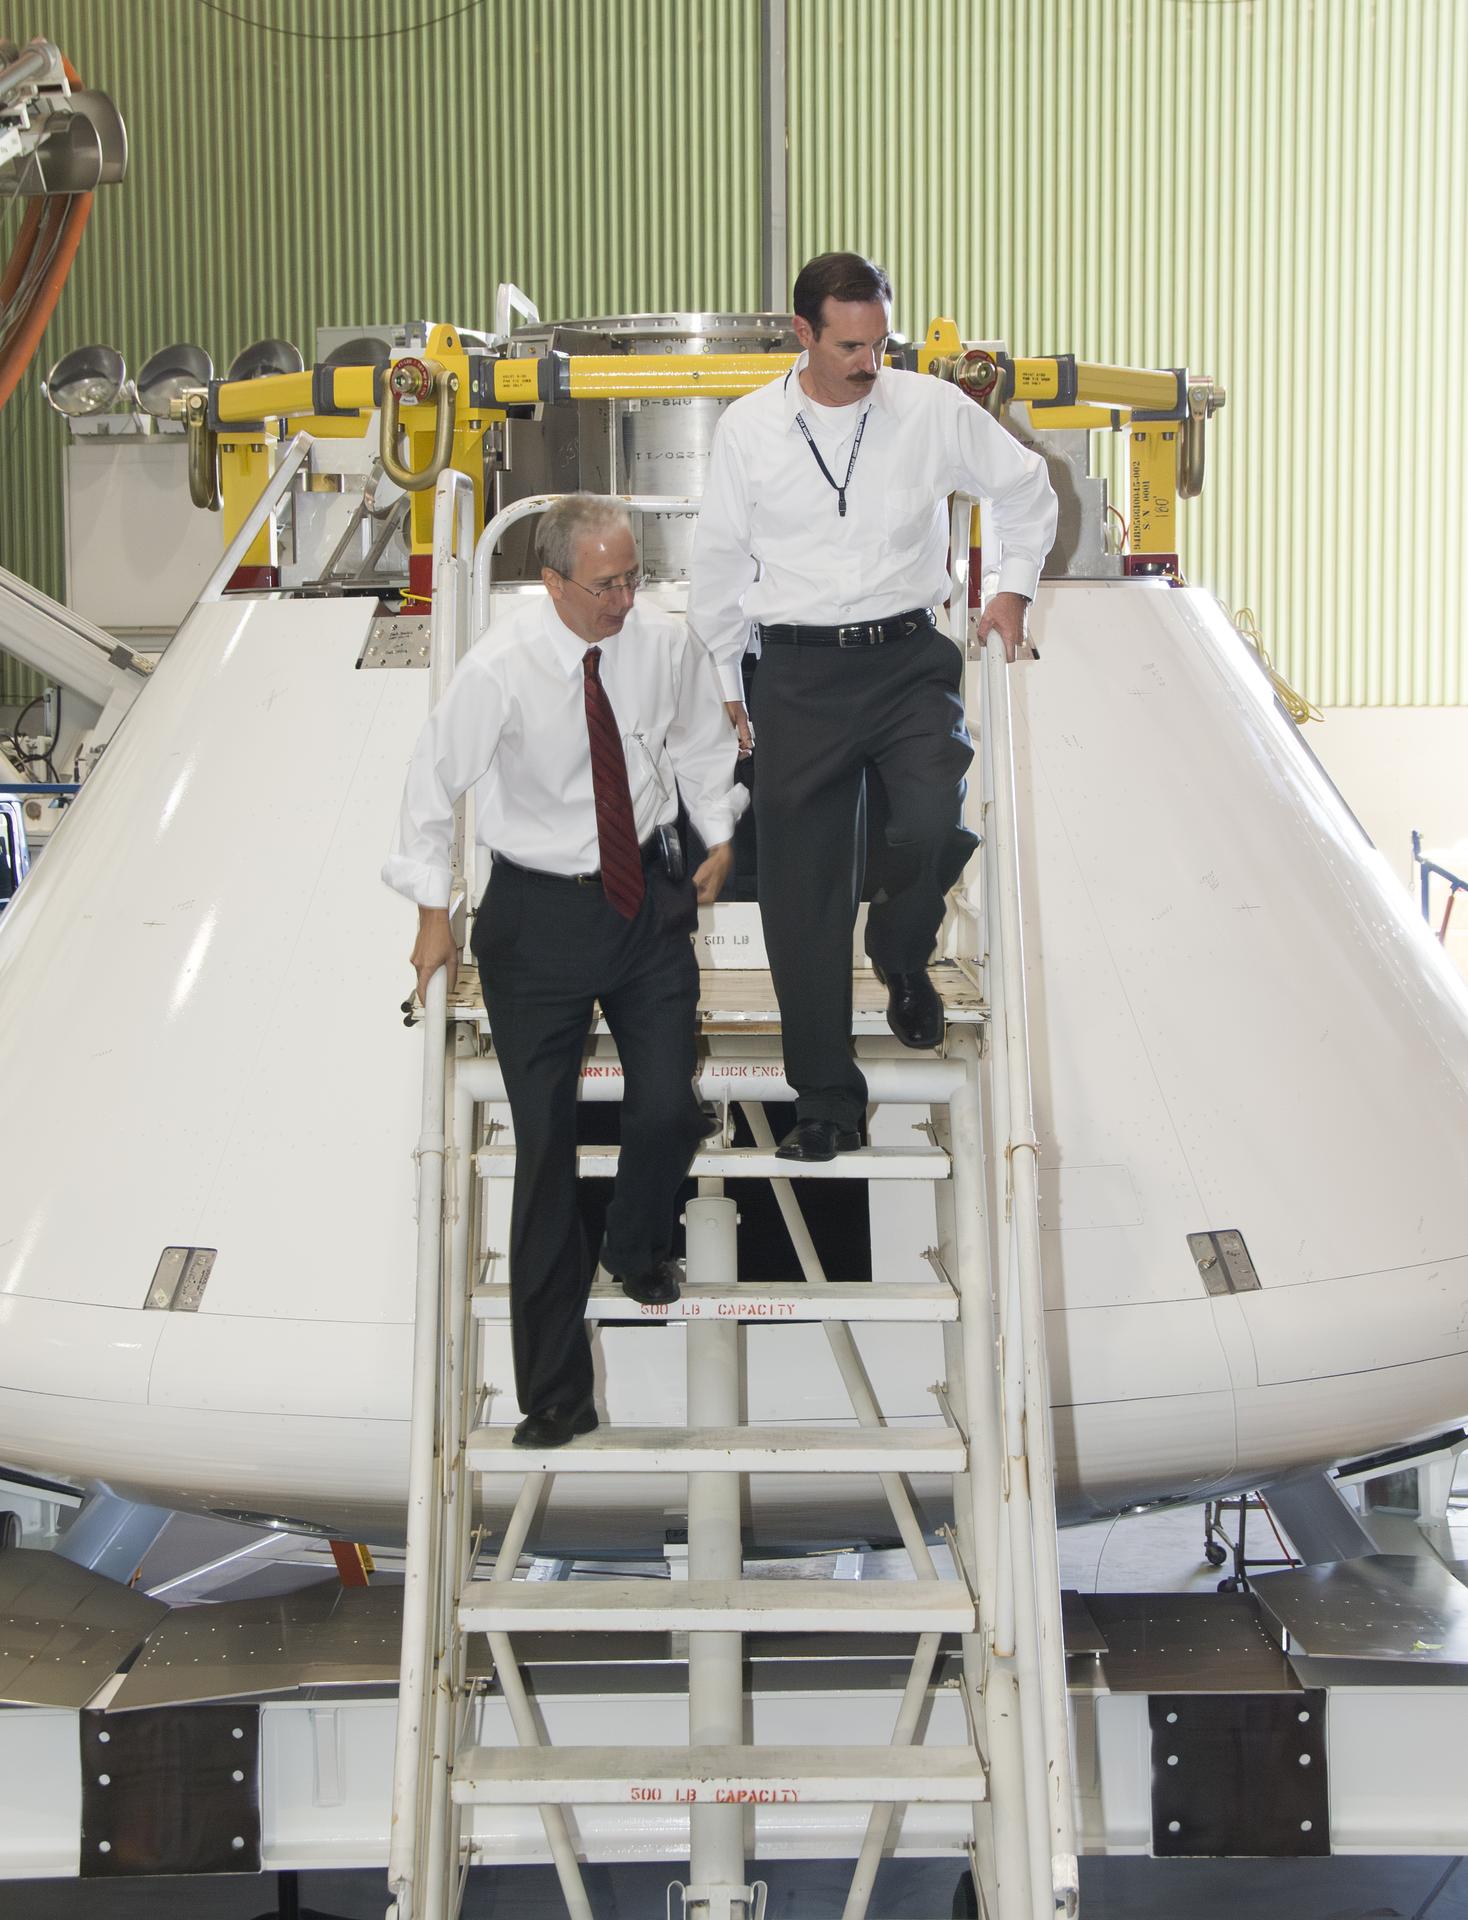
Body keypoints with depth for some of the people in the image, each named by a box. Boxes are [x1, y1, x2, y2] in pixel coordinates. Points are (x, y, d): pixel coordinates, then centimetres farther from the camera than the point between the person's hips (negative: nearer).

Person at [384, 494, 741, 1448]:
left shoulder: (667, 643, -9)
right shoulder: (500, 670, -19)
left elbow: (702, 743, 12)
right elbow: (436, 781, -8)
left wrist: (718, 838, 20)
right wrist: (434, 913, -4)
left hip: (650, 896, 3)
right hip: (539, 912, -3)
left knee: (669, 1109, -8)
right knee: (546, 1143, 0)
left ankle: (638, 1247, 31)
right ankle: (554, 1392, 9)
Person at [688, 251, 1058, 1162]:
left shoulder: (934, 410, 0)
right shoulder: (749, 428, 1)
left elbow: (1026, 484, 17)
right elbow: (720, 562, 11)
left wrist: (1015, 585, 11)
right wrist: (721, 683, 12)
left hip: (909, 659, 0)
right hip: (799, 674, 0)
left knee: (933, 825, -24)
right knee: (802, 891, 1)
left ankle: (903, 958, 12)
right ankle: (827, 1100, 12)